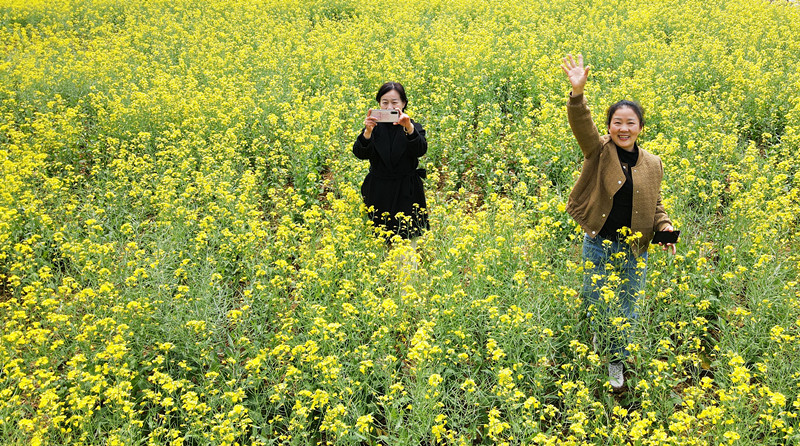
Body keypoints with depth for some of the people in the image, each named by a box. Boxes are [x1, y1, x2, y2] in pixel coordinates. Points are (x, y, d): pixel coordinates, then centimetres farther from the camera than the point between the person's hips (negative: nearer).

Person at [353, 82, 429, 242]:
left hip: (407, 193, -1)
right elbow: (360, 154, -15)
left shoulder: (414, 127, -1)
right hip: (378, 193, 1)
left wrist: (409, 128, -39)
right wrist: (367, 132, -34)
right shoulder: (374, 127, 1)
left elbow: (420, 150, -21)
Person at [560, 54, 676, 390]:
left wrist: (666, 227, -8)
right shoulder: (599, 152, -9)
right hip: (598, 245, -2)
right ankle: (601, 336, 43)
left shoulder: (652, 164, 0)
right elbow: (581, 125, -29)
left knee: (626, 310, 12)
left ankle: (617, 359, 36)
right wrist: (578, 91, -47)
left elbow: (655, 205, 12)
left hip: (634, 250, 2)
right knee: (596, 303, 11)